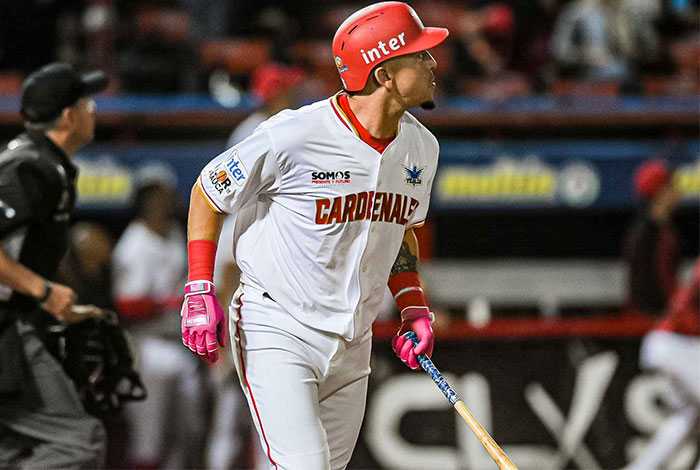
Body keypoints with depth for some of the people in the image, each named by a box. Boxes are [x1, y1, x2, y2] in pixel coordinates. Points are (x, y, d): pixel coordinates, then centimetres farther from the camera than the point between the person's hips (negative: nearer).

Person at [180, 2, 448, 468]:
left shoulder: (420, 147, 2)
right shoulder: (294, 136, -19)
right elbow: (209, 192, -4)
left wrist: (414, 308, 8)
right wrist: (200, 291, -11)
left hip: (352, 345, 7)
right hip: (277, 337, -7)